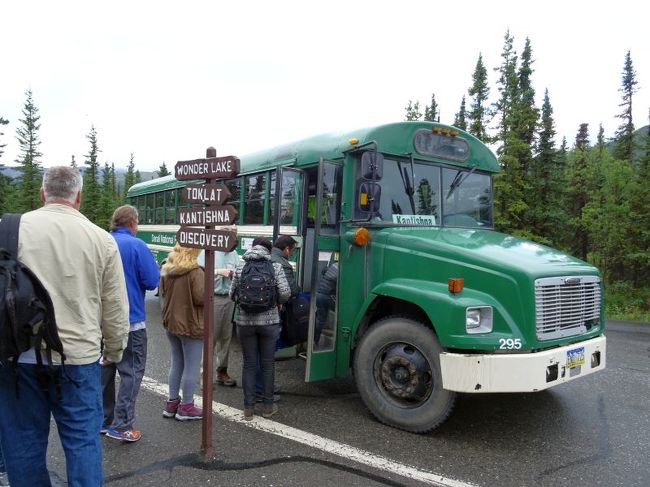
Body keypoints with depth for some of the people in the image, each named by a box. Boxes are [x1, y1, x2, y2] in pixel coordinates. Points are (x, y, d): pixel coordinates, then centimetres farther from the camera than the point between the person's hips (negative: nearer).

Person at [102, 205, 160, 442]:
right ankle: (122, 425, 3)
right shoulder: (136, 245, -14)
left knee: (104, 369, 17)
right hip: (129, 320, -6)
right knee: (132, 371, 3)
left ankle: (102, 419, 26)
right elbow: (152, 282, -16)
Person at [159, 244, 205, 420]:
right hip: (191, 325, -8)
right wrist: (208, 288, -4)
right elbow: (201, 298, -22)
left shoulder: (166, 269, 4)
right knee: (191, 367, 4)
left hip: (171, 322, 8)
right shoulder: (195, 271, -19)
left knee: (176, 363, 19)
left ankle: (172, 402, 26)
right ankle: (186, 407, 11)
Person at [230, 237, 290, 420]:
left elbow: (233, 295, 4)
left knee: (249, 364, 11)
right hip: (269, 321, -1)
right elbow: (285, 294, -9)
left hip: (245, 321, 1)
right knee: (267, 364, 11)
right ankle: (267, 406, 21)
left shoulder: (241, 267, 2)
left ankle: (248, 408, 17)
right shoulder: (275, 267, -3)